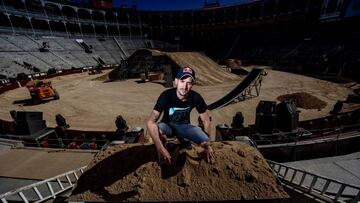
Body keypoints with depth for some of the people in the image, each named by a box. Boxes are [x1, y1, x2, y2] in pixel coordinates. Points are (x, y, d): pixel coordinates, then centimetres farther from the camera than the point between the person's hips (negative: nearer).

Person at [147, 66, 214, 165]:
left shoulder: (196, 97, -21)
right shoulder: (166, 95, -29)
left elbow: (206, 121, -8)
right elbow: (150, 122, -35)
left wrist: (207, 144, -5)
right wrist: (161, 149, -40)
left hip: (184, 126, 3)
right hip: (168, 125, -2)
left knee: (205, 142, -20)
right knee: (158, 129, -37)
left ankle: (183, 140, 14)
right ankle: (162, 157, -4)